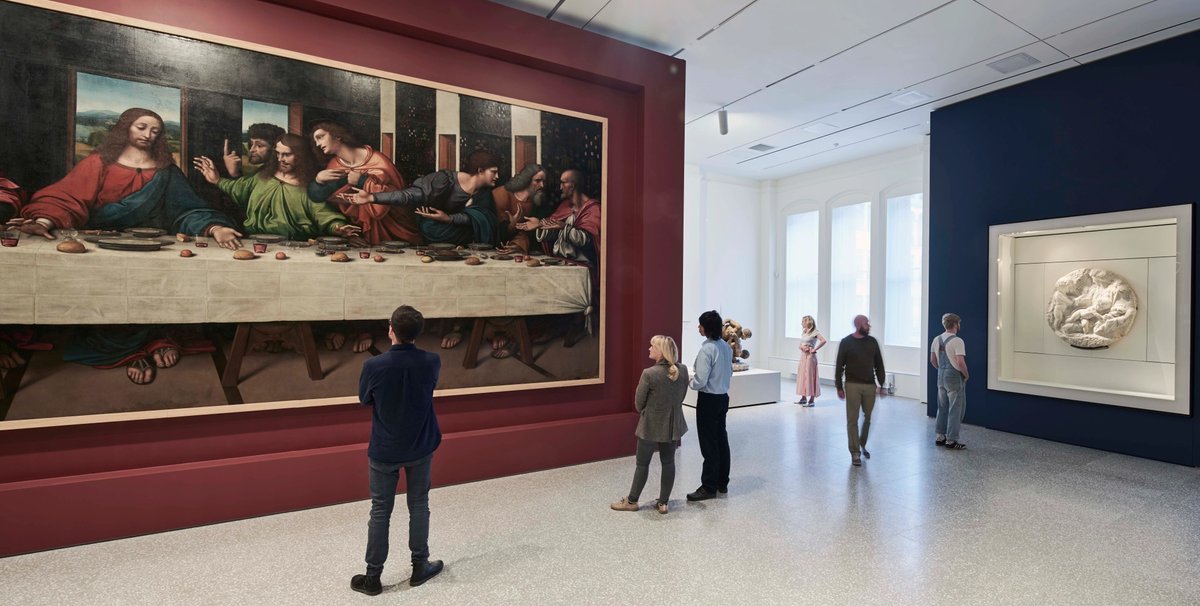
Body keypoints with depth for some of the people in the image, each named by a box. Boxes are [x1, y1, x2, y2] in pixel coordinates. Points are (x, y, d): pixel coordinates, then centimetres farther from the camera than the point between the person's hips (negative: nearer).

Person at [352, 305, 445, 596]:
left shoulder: (373, 366, -20)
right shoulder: (432, 362, -15)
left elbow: (364, 400, -2)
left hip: (383, 450, -1)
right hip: (421, 448, 2)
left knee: (380, 512, 12)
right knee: (419, 506, 16)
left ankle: (372, 577, 25)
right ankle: (420, 567, 29)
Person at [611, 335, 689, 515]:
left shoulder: (649, 374, -23)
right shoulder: (683, 370, -7)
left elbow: (639, 403, -11)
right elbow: (681, 397, 5)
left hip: (651, 426, -4)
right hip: (673, 424, 5)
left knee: (642, 463, 10)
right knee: (668, 462, 15)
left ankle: (632, 501, 25)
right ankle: (663, 503, 25)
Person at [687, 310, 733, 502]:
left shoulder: (706, 350, -21)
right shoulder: (726, 347, 4)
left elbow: (700, 381, -21)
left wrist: (690, 381, -2)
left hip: (708, 400, -8)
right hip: (723, 397, 9)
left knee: (709, 444, 0)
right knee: (721, 440, 16)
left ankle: (709, 487, 10)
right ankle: (722, 483, 27)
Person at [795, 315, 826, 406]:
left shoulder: (815, 332, -10)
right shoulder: (804, 332, 13)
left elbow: (823, 341, -24)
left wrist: (814, 349, -18)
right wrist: (802, 347, -4)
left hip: (810, 356, -8)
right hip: (803, 356, 8)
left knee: (810, 376, -6)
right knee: (802, 376, 10)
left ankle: (812, 400, -1)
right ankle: (804, 398, 18)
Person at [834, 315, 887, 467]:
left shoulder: (872, 342, 6)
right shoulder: (846, 342, -4)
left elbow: (879, 364, 11)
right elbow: (839, 366, -2)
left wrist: (882, 384, 8)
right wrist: (839, 387, -3)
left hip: (870, 386, 4)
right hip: (853, 386, -3)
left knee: (868, 418, 12)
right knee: (852, 419, -1)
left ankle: (862, 444, 34)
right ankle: (855, 453, 6)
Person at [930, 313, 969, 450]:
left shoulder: (937, 340, 6)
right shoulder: (957, 341, -16)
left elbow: (933, 360, 12)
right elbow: (960, 362, -22)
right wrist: (966, 375, -7)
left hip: (941, 376, 7)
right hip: (954, 377, -7)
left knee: (942, 407, 15)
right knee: (955, 409, 1)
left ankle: (940, 437, 20)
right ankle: (951, 440, 5)